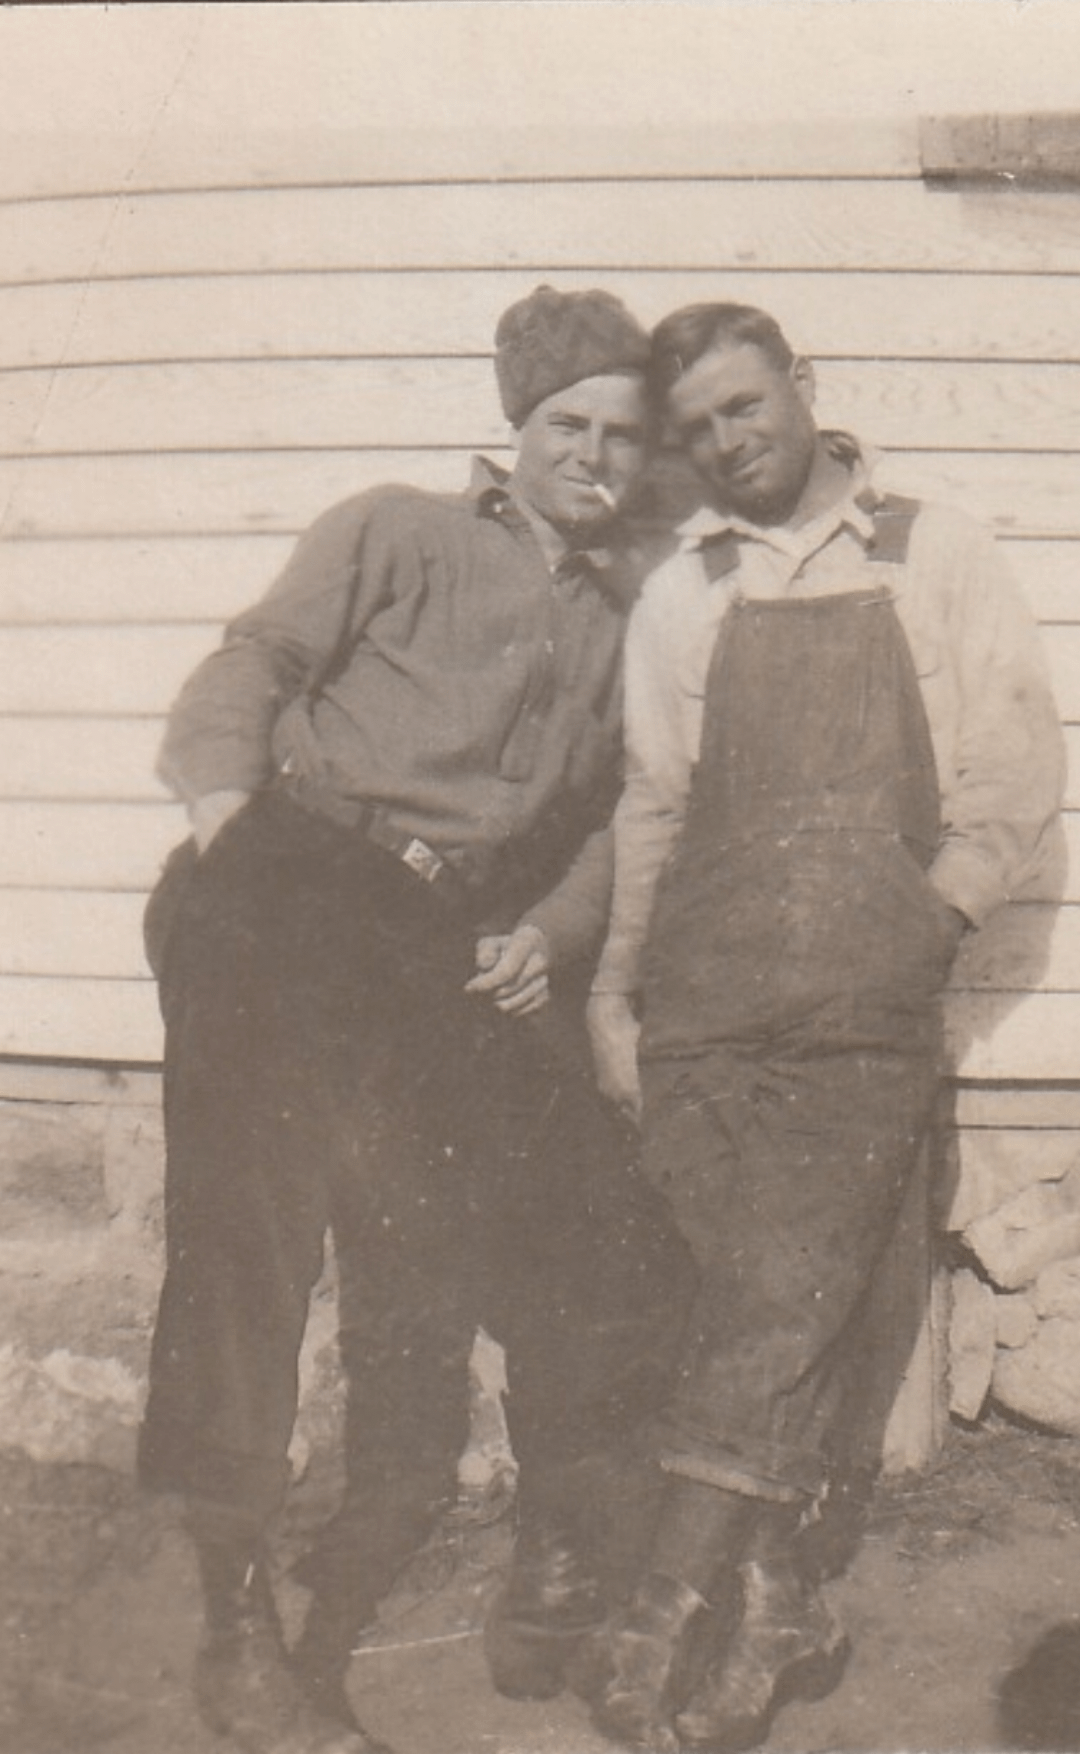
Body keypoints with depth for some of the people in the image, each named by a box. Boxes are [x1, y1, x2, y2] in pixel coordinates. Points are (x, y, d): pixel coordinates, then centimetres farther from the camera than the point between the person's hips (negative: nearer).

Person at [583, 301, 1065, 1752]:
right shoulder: (681, 595, 16)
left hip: (868, 1012, -2)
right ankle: (772, 1609, 11)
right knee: (757, 1299, 0)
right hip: (702, 1005, 2)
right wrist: (613, 987, 12)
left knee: (789, 1298, -10)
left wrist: (938, 903, -4)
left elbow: (1022, 764, 7)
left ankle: (666, 1625, -5)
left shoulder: (934, 557, 11)